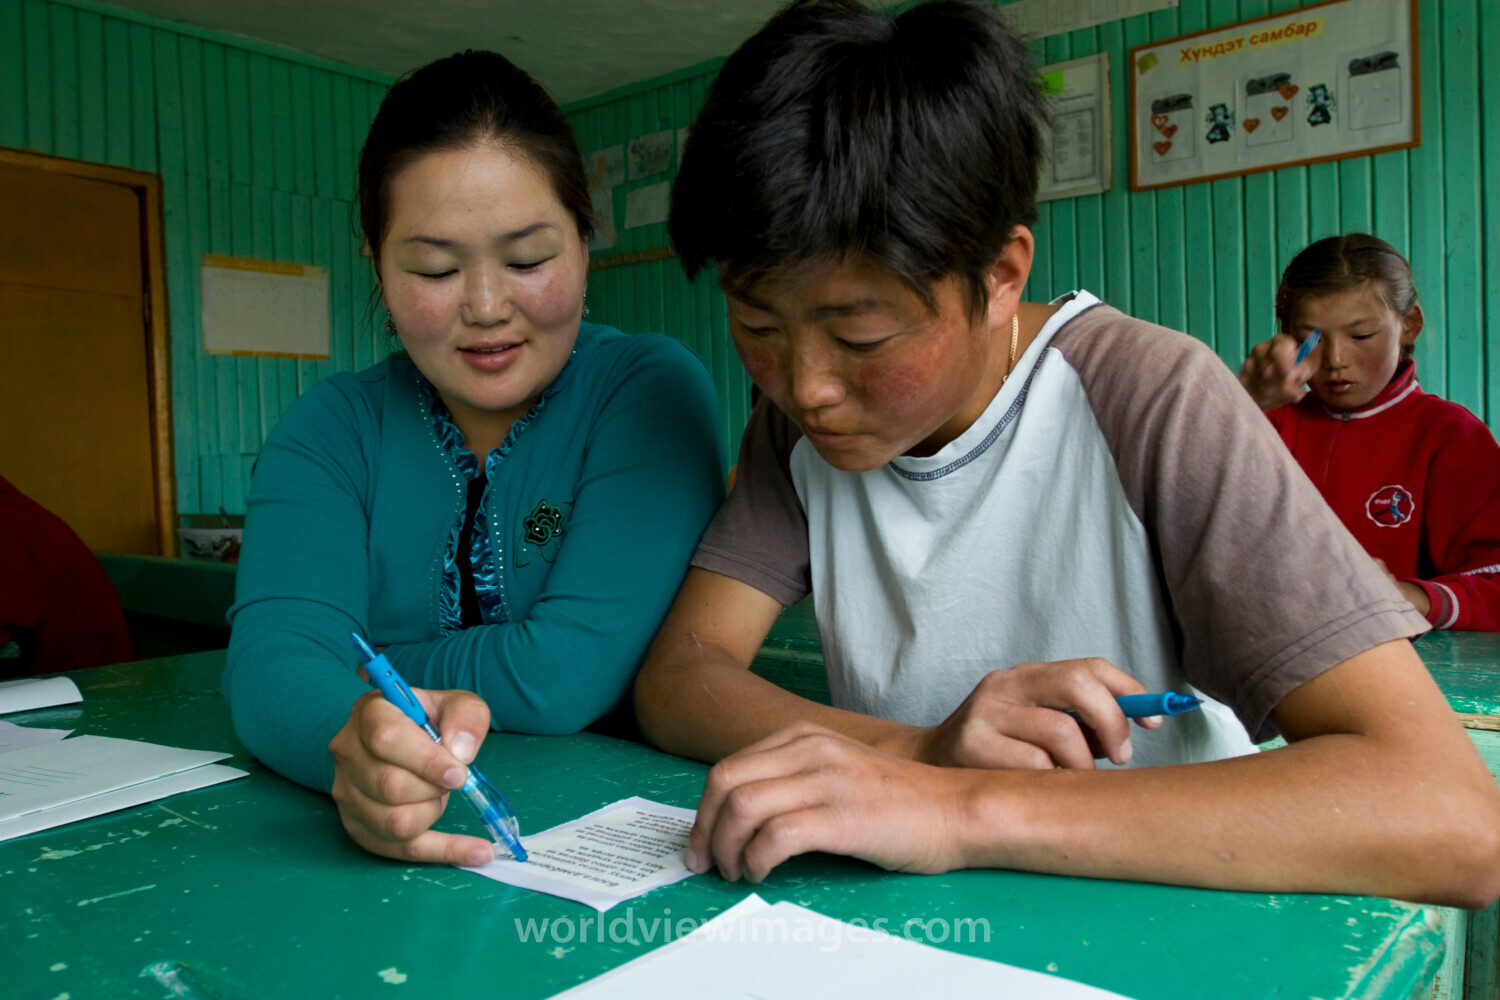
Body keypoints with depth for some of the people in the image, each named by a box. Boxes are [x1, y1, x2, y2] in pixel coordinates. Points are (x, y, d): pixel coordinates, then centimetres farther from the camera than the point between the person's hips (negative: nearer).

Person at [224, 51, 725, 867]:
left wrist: (354, 669, -5)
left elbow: (571, 673, -17)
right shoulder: (330, 428, 2)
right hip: (372, 846, 2)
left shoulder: (649, 391, -9)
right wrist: (352, 735, -34)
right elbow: (274, 656, -12)